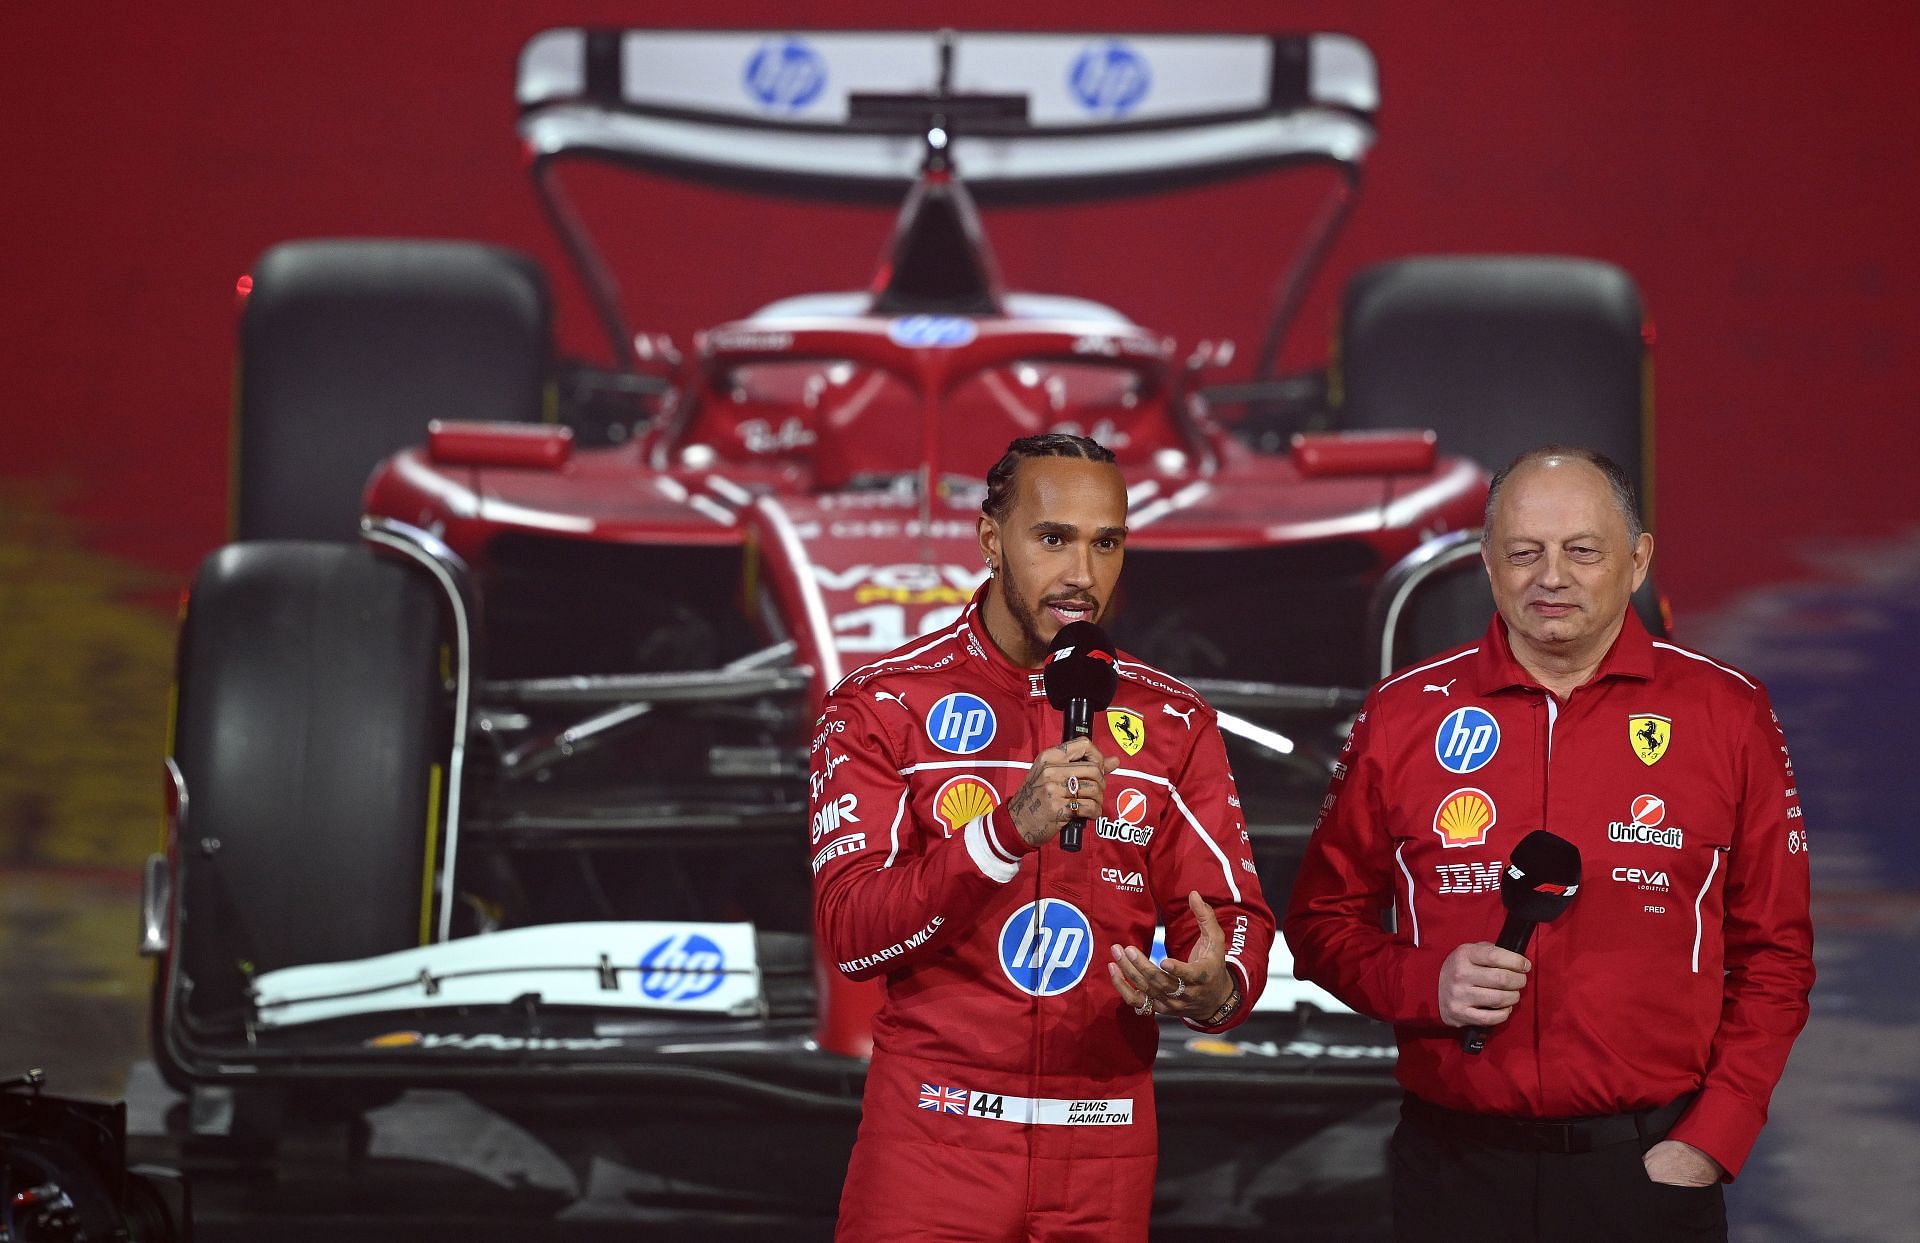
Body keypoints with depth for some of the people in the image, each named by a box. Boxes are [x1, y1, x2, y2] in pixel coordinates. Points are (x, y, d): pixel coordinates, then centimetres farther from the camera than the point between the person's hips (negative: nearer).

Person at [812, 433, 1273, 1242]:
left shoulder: (1172, 723, 7)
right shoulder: (883, 704, -2)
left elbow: (1232, 916, 1)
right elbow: (849, 933, -12)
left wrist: (1216, 989, -24)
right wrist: (1011, 829, -25)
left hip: (1105, 1141, 3)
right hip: (935, 1135, -3)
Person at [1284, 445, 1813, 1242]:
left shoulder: (1726, 713, 2)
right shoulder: (1404, 715, 3)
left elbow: (1773, 953, 3)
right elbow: (1322, 922, 9)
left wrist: (1710, 1140, -5)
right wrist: (1424, 984, -10)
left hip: (1651, 1167, -1)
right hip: (1456, 1167, 1)